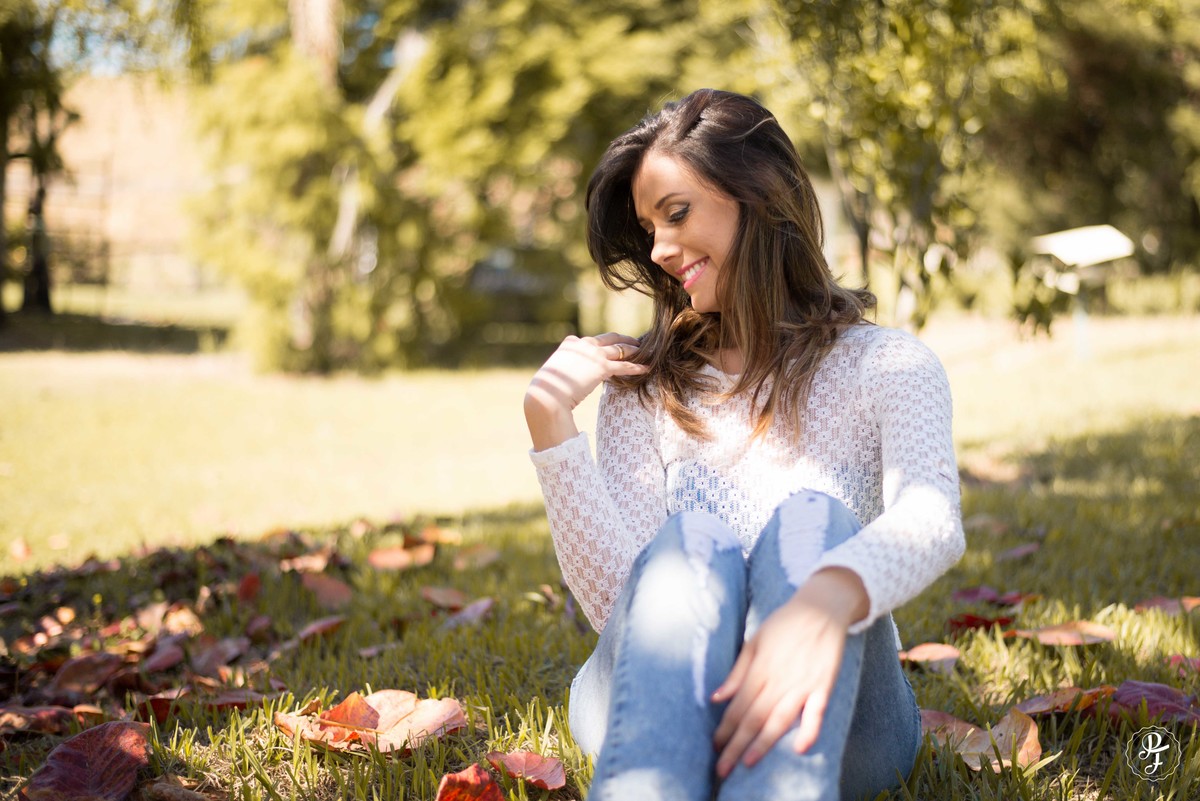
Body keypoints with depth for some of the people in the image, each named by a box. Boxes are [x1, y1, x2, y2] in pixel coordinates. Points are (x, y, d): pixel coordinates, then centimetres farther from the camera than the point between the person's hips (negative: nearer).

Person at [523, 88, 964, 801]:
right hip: (657, 709, 1)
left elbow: (933, 519, -13)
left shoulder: (884, 366, 11)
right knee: (685, 547, -28)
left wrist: (829, 597, -36)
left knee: (809, 521, -28)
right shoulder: (646, 386, 17)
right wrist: (551, 423, -7)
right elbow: (619, 602, 2)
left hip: (837, 720, -1)